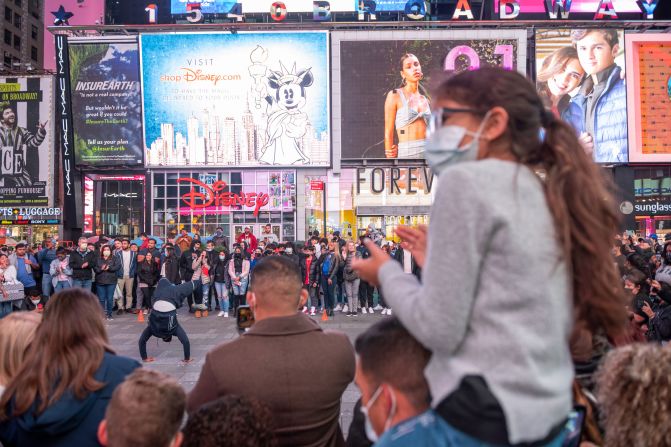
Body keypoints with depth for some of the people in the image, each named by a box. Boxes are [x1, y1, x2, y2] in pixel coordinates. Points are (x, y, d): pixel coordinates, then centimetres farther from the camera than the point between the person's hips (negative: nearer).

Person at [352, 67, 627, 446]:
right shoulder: (546, 194, 11)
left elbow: (439, 329, -15)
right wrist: (439, 264, 16)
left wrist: (388, 272, 1)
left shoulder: (468, 180, -12)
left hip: (483, 416, -8)